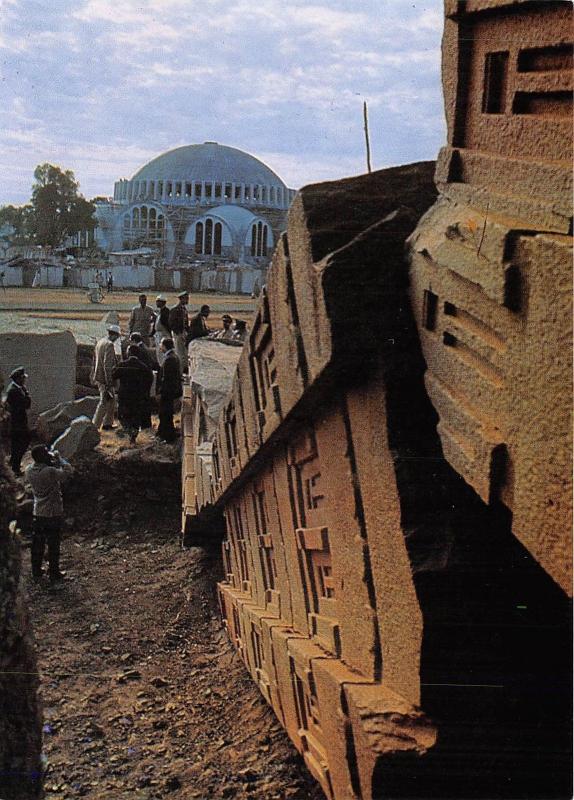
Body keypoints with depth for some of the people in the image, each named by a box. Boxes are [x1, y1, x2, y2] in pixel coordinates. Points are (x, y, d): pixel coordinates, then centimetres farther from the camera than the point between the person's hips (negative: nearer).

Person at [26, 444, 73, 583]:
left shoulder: (29, 471, -6)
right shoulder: (50, 472, -26)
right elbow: (68, 470, -15)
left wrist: (52, 461, 3)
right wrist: (59, 457, -7)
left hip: (38, 514, 6)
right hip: (53, 514, -6)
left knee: (37, 544, 17)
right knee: (53, 545, 7)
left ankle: (36, 572, 28)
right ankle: (54, 574, 17)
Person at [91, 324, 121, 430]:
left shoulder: (100, 342, 11)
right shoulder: (109, 345, -18)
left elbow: (95, 360, 20)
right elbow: (107, 364, -23)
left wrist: (93, 375, 28)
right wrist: (109, 382, -23)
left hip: (99, 376, 10)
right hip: (105, 378, -10)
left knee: (111, 400, 19)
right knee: (104, 402, -4)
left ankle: (107, 423, 26)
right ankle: (94, 425, -2)